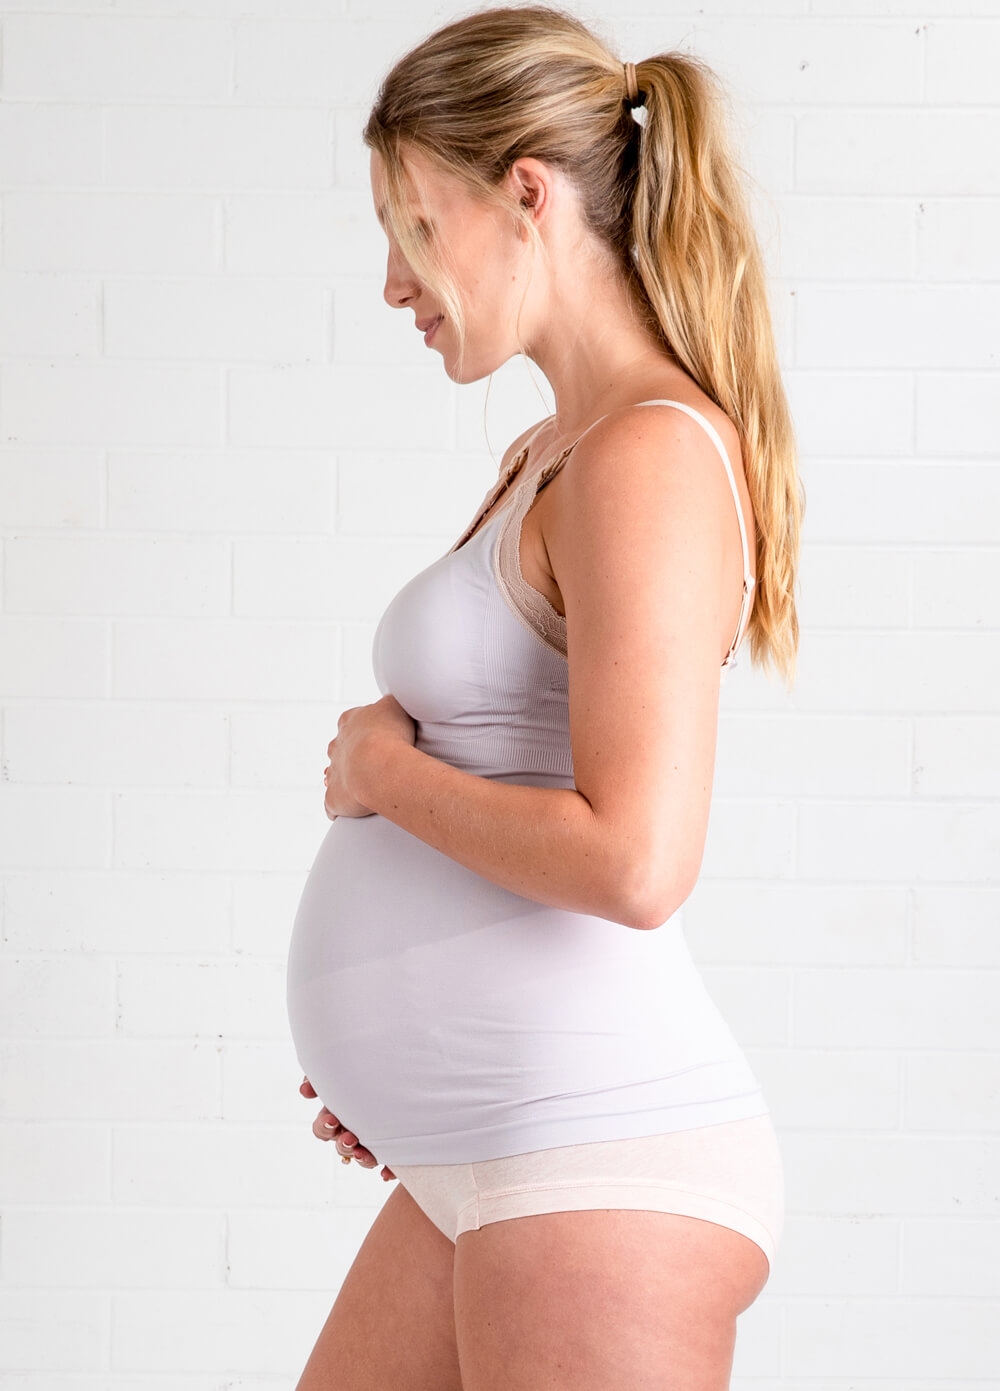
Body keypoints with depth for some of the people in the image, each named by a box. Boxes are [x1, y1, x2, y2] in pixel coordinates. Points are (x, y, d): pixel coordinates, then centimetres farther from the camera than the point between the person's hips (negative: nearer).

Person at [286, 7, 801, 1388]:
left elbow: (634, 859, -24)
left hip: (602, 1169, -9)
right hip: (479, 1169, 10)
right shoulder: (551, 456, 14)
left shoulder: (653, 456, -15)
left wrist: (381, 770, -10)